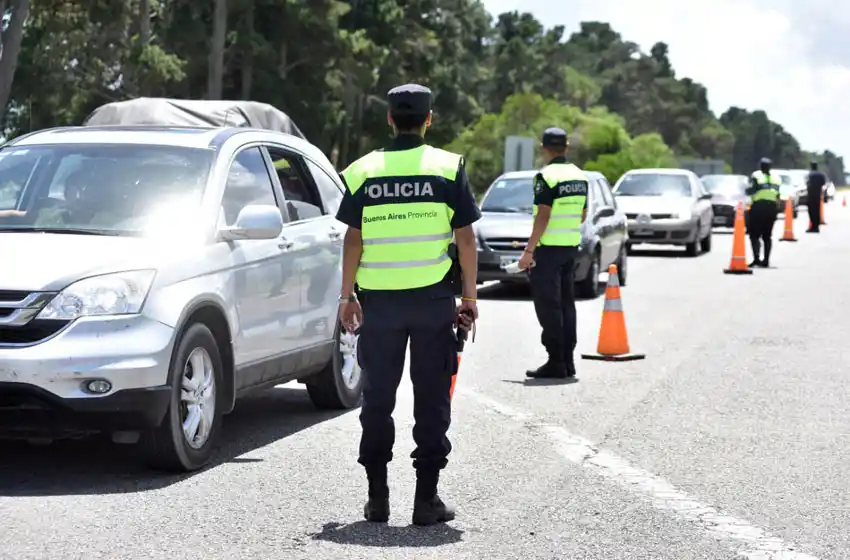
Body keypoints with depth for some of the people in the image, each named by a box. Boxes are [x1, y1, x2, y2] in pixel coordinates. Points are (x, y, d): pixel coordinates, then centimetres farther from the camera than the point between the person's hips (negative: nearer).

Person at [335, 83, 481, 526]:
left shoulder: (364, 171, 2)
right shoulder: (449, 168, -1)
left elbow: (353, 240, 2)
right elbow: (465, 239, -1)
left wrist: (347, 295, 9)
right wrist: (469, 297, 6)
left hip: (379, 300, 1)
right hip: (434, 299, -1)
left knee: (377, 398, 10)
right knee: (431, 399, 5)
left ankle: (377, 496, 12)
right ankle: (427, 497, 5)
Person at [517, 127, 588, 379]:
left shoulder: (547, 176, -14)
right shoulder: (579, 176, 10)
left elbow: (543, 217, -20)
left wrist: (529, 250, -18)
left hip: (549, 247, -8)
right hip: (571, 246, 8)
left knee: (548, 306, -4)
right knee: (566, 303, 12)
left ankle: (555, 362, -6)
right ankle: (568, 360, 14)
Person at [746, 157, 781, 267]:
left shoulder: (756, 176, -4)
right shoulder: (776, 177, 13)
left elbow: (751, 190, -15)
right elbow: (778, 195, 10)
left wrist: (748, 191, 4)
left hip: (758, 207, -5)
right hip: (771, 207, 5)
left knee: (754, 235, -4)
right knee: (767, 236, 12)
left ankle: (756, 258, -18)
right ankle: (766, 260, 11)